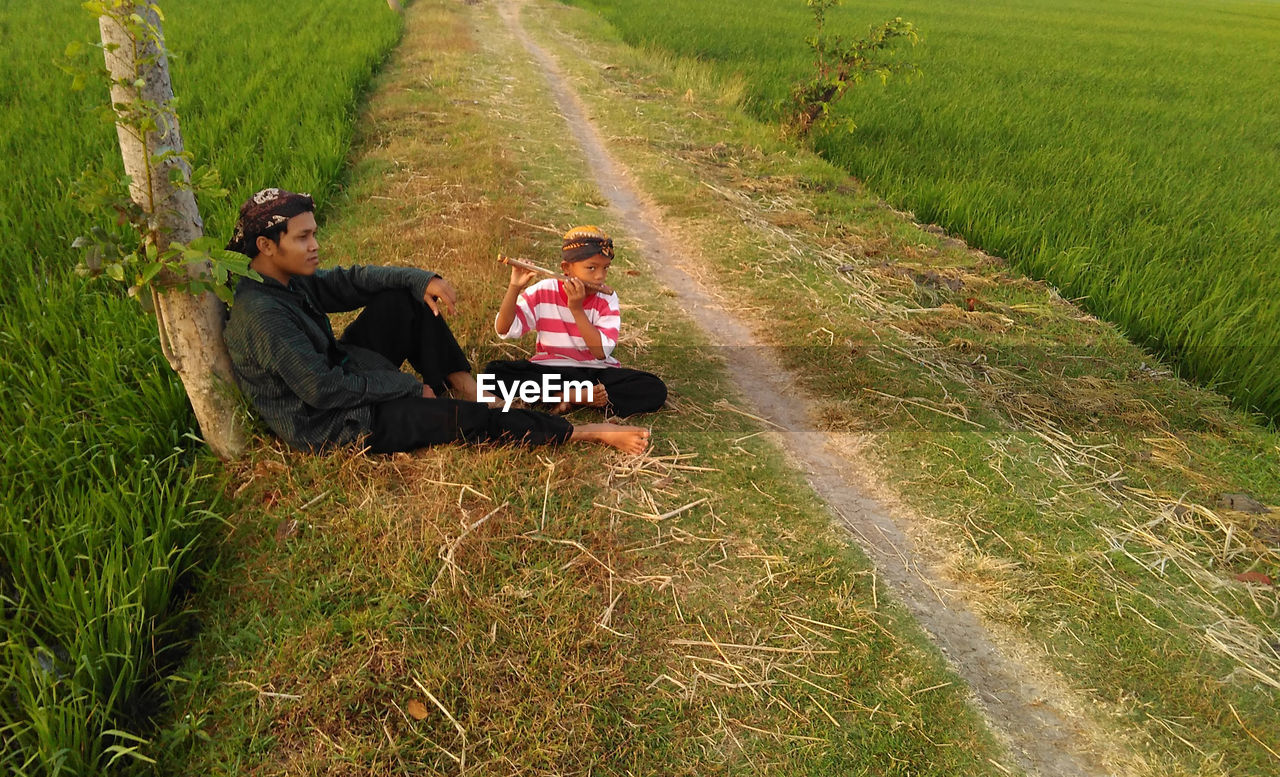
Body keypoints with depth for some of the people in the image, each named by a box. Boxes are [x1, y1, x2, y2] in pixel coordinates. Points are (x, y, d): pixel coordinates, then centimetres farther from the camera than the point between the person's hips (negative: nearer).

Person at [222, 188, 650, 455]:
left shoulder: (289, 280, 0)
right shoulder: (261, 315, -28)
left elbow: (351, 280, 6)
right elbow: (320, 389, -29)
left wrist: (421, 280, -12)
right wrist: (408, 387, -19)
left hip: (339, 374, 10)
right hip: (330, 426, -9)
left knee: (408, 298, 2)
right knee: (470, 419, -17)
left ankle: (464, 387, 2)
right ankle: (590, 433, -7)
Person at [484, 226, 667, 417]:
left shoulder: (607, 298, -6)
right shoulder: (543, 292, -4)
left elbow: (601, 352, -17)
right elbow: (504, 329, -10)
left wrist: (577, 309, -24)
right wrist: (514, 287, -22)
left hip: (597, 371, 0)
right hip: (549, 370, 1)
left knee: (656, 390, -23)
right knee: (494, 371, -26)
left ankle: (574, 398, -20)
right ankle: (582, 394, -22)